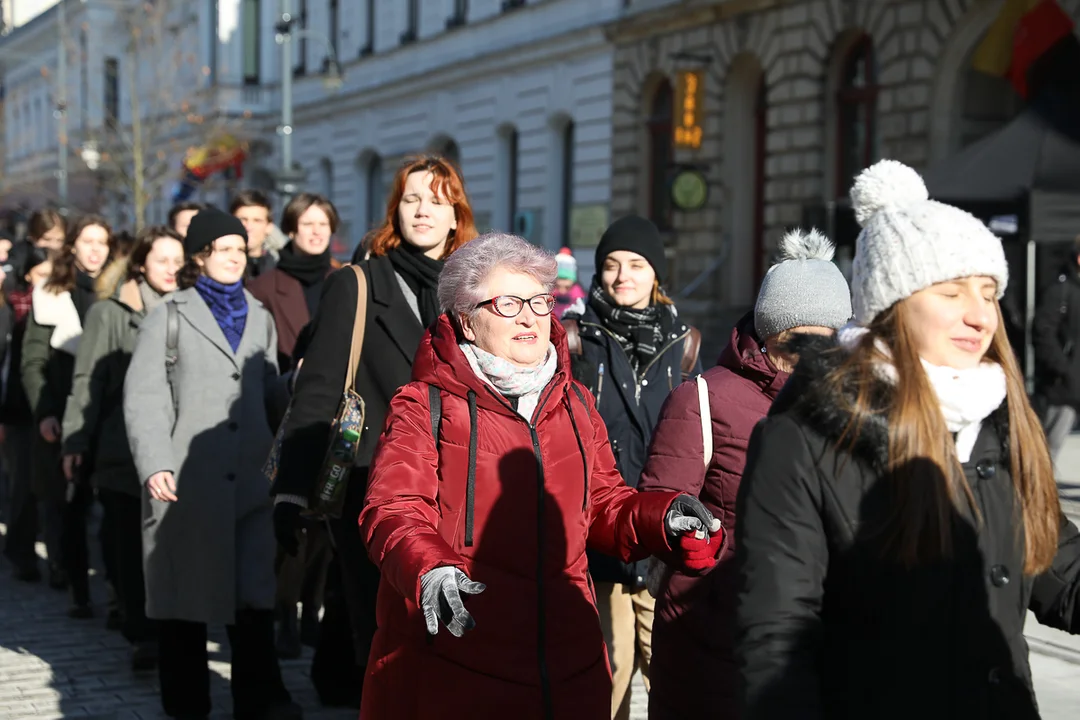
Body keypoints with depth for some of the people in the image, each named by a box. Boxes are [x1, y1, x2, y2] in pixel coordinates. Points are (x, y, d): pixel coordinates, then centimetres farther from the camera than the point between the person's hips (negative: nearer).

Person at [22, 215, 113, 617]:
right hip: (63, 419, 0)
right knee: (70, 508, 2)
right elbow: (33, 360, 4)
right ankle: (79, 594, 8)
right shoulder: (50, 297, 7)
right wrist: (43, 412, -8)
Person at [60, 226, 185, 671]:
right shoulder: (110, 313, 4)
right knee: (131, 547, 1)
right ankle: (143, 637, 8)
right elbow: (87, 381, 3)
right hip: (121, 450, -1)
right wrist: (75, 442, -3)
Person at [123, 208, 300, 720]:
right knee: (186, 593, 5)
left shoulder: (259, 318, 18)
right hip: (186, 482, -3)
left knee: (255, 594, -3)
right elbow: (143, 396, -3)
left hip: (249, 481, 3)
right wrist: (154, 464, -14)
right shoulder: (169, 317, 5)